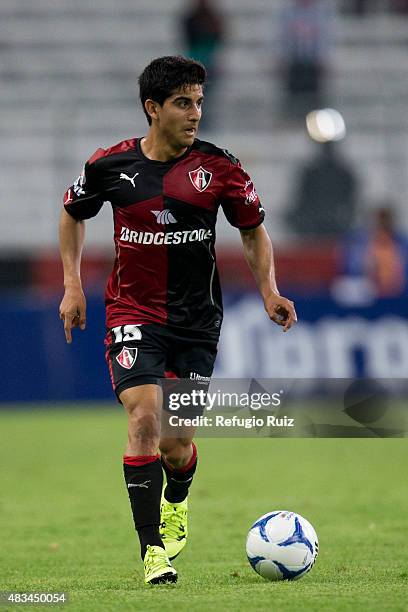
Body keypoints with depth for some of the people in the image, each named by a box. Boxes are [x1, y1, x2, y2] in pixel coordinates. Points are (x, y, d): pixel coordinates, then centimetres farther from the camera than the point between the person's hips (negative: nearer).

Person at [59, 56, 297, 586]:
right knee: (144, 418, -21)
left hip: (197, 319, 1)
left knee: (177, 446, 2)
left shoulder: (218, 167, -5)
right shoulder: (112, 165, -4)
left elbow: (254, 229, 8)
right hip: (133, 315, -1)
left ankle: (175, 502, 39)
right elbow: (73, 212, 16)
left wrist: (269, 291, -5)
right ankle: (153, 550, -15)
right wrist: (72, 284, 9)